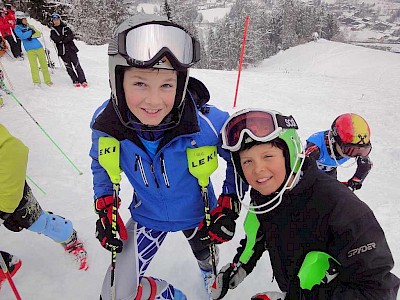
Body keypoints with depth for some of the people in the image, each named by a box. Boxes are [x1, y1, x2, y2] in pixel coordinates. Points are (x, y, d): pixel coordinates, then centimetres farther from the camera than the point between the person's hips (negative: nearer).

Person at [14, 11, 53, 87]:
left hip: (39, 47, 4)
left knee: (44, 64, 4)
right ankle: (36, 82, -10)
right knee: (34, 65, -13)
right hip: (30, 49, -4)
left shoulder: (29, 26, 17)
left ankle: (48, 80, 11)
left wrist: (31, 35, -9)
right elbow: (23, 36, -13)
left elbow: (39, 34, 5)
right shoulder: (17, 28, 4)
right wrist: (31, 32, -4)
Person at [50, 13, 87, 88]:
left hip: (70, 48, -1)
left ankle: (83, 81, -8)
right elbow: (55, 39, -6)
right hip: (62, 51, 1)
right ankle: (75, 81, 6)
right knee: (68, 67, 0)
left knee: (77, 65, -8)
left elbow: (71, 36, -5)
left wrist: (61, 39, -12)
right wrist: (65, 37, -7)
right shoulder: (53, 31, 12)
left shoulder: (65, 28, 10)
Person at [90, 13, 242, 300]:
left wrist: (229, 206, -17)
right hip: (148, 216, 2)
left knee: (206, 255, 30)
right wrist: (104, 207, -9)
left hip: (198, 214, -1)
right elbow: (101, 162, -2)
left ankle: (210, 272, 72)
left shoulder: (207, 123, -34)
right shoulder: (106, 123, -25)